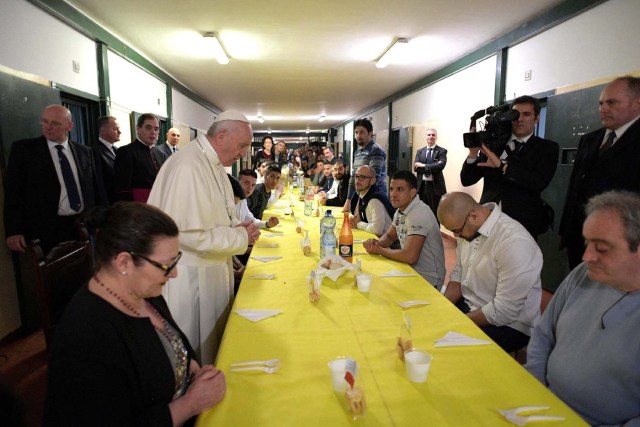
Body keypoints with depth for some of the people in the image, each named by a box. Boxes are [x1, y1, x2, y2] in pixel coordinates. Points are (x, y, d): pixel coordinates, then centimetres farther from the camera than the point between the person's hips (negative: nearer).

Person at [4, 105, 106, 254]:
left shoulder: (85, 152, 9)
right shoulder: (23, 149, 1)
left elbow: (96, 188, 12)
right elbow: (13, 192, -2)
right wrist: (13, 231, -8)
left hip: (86, 227, 3)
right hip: (47, 231, -3)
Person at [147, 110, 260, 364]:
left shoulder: (214, 163, 7)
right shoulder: (188, 167, -24)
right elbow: (187, 234, -27)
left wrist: (236, 226, 0)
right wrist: (240, 237, -18)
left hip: (214, 268, 9)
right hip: (191, 276, -9)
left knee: (214, 340, 22)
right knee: (197, 345, 9)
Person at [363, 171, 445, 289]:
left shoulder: (419, 214, -24)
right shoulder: (400, 210, 4)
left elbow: (410, 256, -31)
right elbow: (389, 236, 19)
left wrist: (379, 250, -16)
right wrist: (378, 243, -4)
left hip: (427, 280, -8)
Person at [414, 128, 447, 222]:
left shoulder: (442, 151, 1)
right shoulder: (419, 151, 12)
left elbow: (440, 166, -16)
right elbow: (415, 168, -2)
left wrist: (423, 166, -13)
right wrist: (431, 168, -13)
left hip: (435, 186, -3)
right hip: (421, 186, 3)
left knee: (435, 214, 1)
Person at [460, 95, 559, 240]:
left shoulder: (547, 148, 1)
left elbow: (539, 182, -17)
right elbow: (466, 180, 3)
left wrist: (501, 165, -24)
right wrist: (473, 154, -13)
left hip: (522, 224, -1)